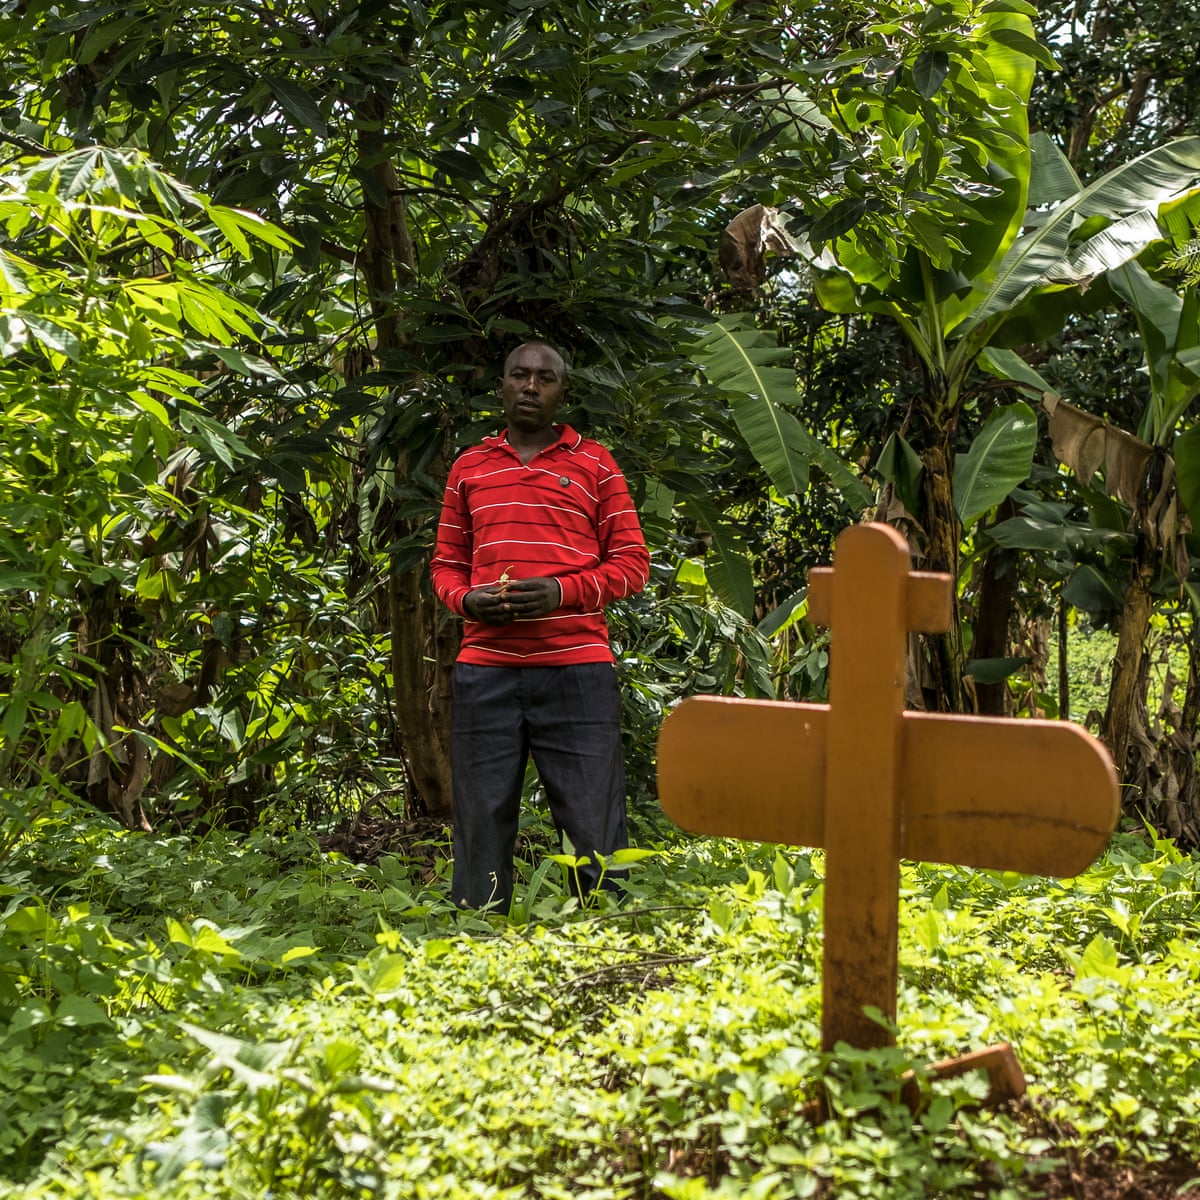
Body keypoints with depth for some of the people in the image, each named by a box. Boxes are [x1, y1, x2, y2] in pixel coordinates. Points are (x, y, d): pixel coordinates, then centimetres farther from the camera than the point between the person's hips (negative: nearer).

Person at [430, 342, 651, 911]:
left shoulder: (594, 463, 10)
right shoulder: (469, 466, 18)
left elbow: (632, 563, 7)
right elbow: (446, 564, 21)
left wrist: (562, 591, -10)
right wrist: (466, 599, -2)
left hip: (576, 668, -2)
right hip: (485, 667, 2)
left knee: (594, 823, -4)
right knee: (481, 820, 2)